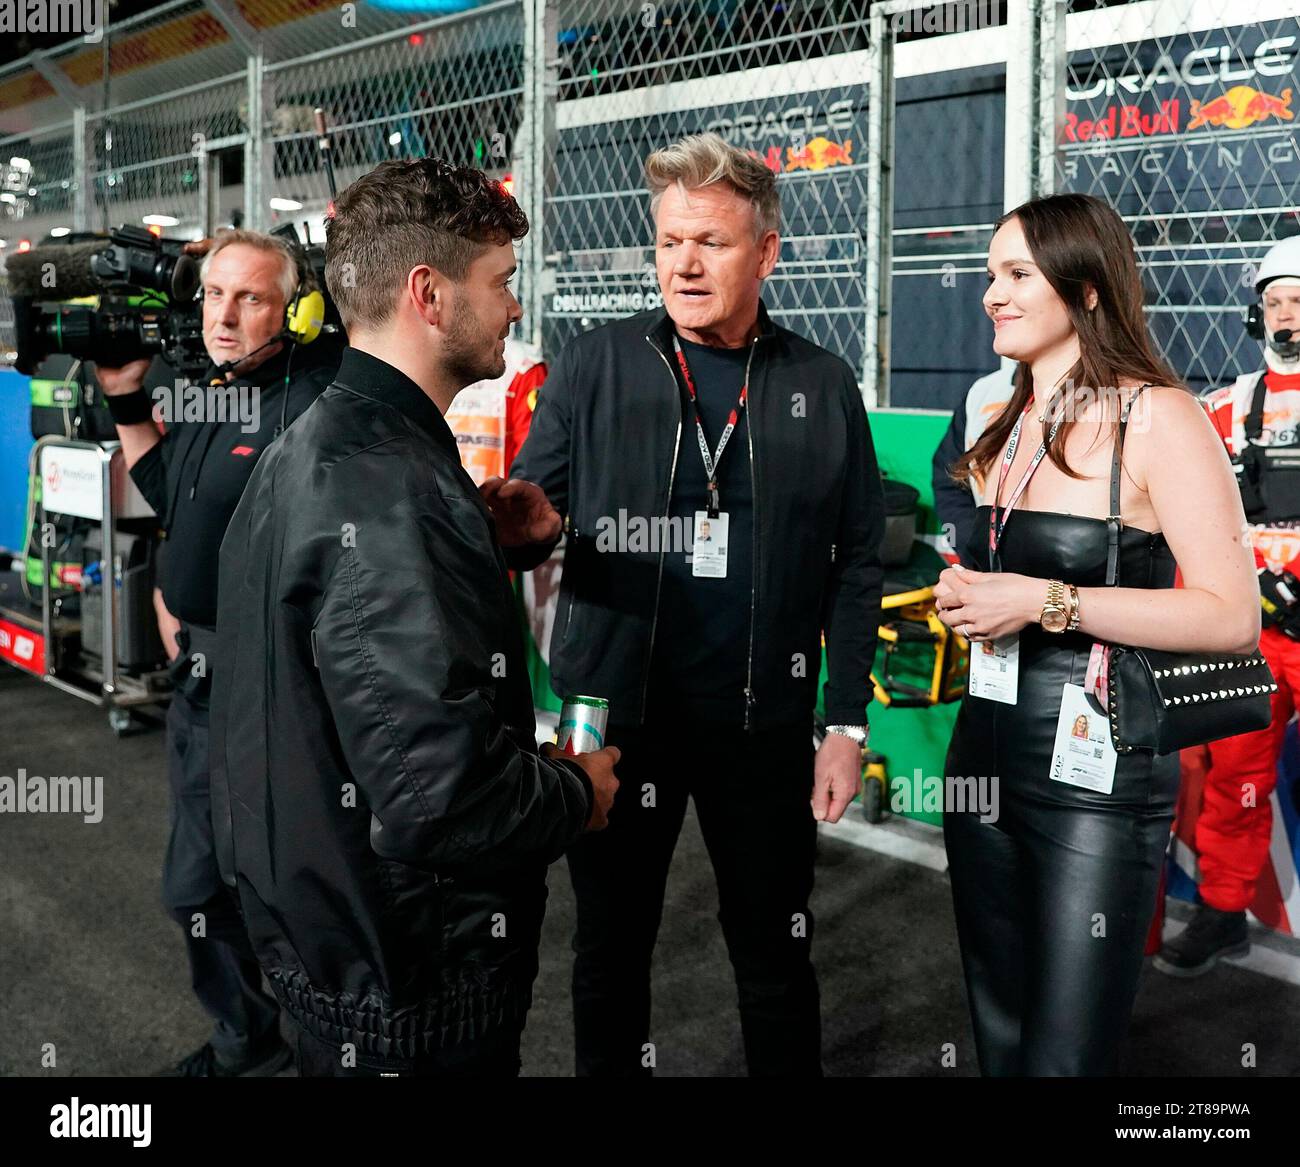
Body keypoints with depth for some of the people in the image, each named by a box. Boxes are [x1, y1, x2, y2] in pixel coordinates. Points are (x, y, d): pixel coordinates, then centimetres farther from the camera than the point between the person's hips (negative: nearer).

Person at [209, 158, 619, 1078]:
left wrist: (485, 538, 4)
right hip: (413, 993, -9)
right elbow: (443, 799, -33)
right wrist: (579, 792, -14)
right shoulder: (393, 491, -28)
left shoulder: (314, 449, 5)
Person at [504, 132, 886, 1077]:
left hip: (764, 722, 0)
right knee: (611, 947, 15)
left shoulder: (822, 386, 1)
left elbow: (857, 565, 3)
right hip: (614, 713, 0)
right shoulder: (594, 369, -1)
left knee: (777, 957, 14)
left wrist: (848, 724, 0)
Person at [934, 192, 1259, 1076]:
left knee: (1063, 1056, 0)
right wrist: (963, 597, 4)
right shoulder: (1010, 424, 12)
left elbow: (1233, 615, -18)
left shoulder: (1158, 417, -10)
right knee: (999, 1041, 17)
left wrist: (1047, 603, -20)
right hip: (985, 759, 7)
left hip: (1095, 778, -7)